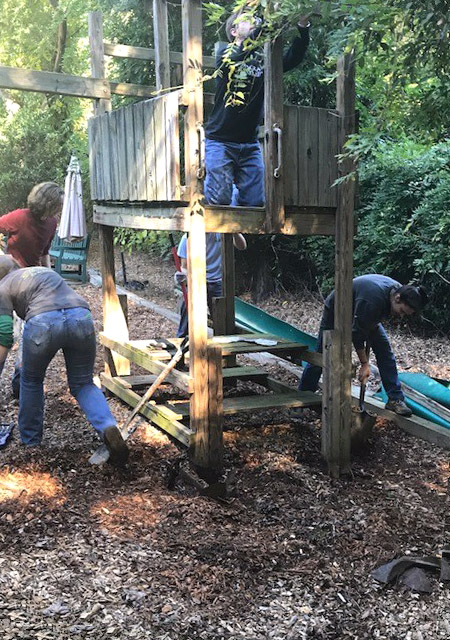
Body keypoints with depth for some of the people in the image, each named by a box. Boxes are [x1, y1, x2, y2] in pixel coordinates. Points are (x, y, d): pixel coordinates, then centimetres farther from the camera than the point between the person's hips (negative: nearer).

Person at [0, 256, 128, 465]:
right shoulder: (44, 271, 36)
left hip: (43, 322, -4)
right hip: (81, 318, 4)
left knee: (31, 381, 23)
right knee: (83, 384, 16)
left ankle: (30, 443, 34)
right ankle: (108, 428, -11)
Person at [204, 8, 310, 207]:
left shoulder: (262, 59, 10)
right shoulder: (225, 53, 0)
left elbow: (293, 58, -3)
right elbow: (237, 56, -22)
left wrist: (303, 27, -17)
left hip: (250, 145, 4)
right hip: (220, 141, -4)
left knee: (254, 202, 1)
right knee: (219, 202, -9)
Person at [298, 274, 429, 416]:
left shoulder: (399, 289, -18)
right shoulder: (371, 301, -44)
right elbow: (357, 333, -34)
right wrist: (364, 364, -27)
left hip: (362, 314, 7)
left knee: (385, 350, -6)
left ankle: (395, 399, -2)